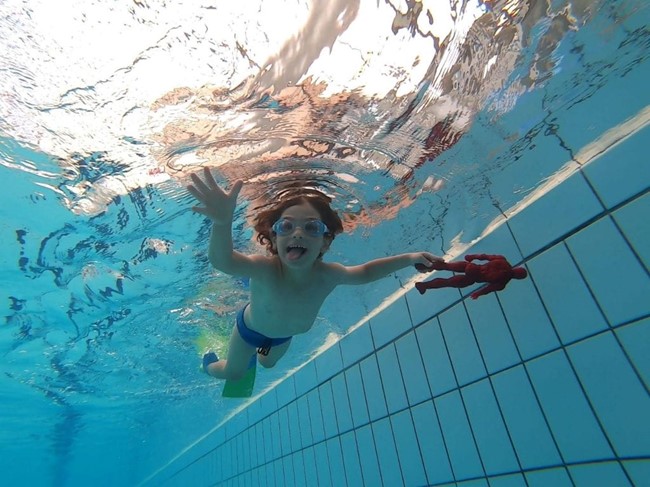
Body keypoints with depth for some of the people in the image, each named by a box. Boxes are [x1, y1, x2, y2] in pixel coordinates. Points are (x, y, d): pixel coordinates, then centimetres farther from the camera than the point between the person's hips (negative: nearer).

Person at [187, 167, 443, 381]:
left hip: (284, 334, 4)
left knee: (268, 363, 33)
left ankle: (255, 352, 68)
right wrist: (223, 222, -91)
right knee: (233, 373, 22)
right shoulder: (265, 269, -47)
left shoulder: (328, 275, -35)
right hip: (250, 329, -3)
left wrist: (409, 258, -21)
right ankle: (209, 362, 56)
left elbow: (364, 272, -13)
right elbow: (222, 261, -69)